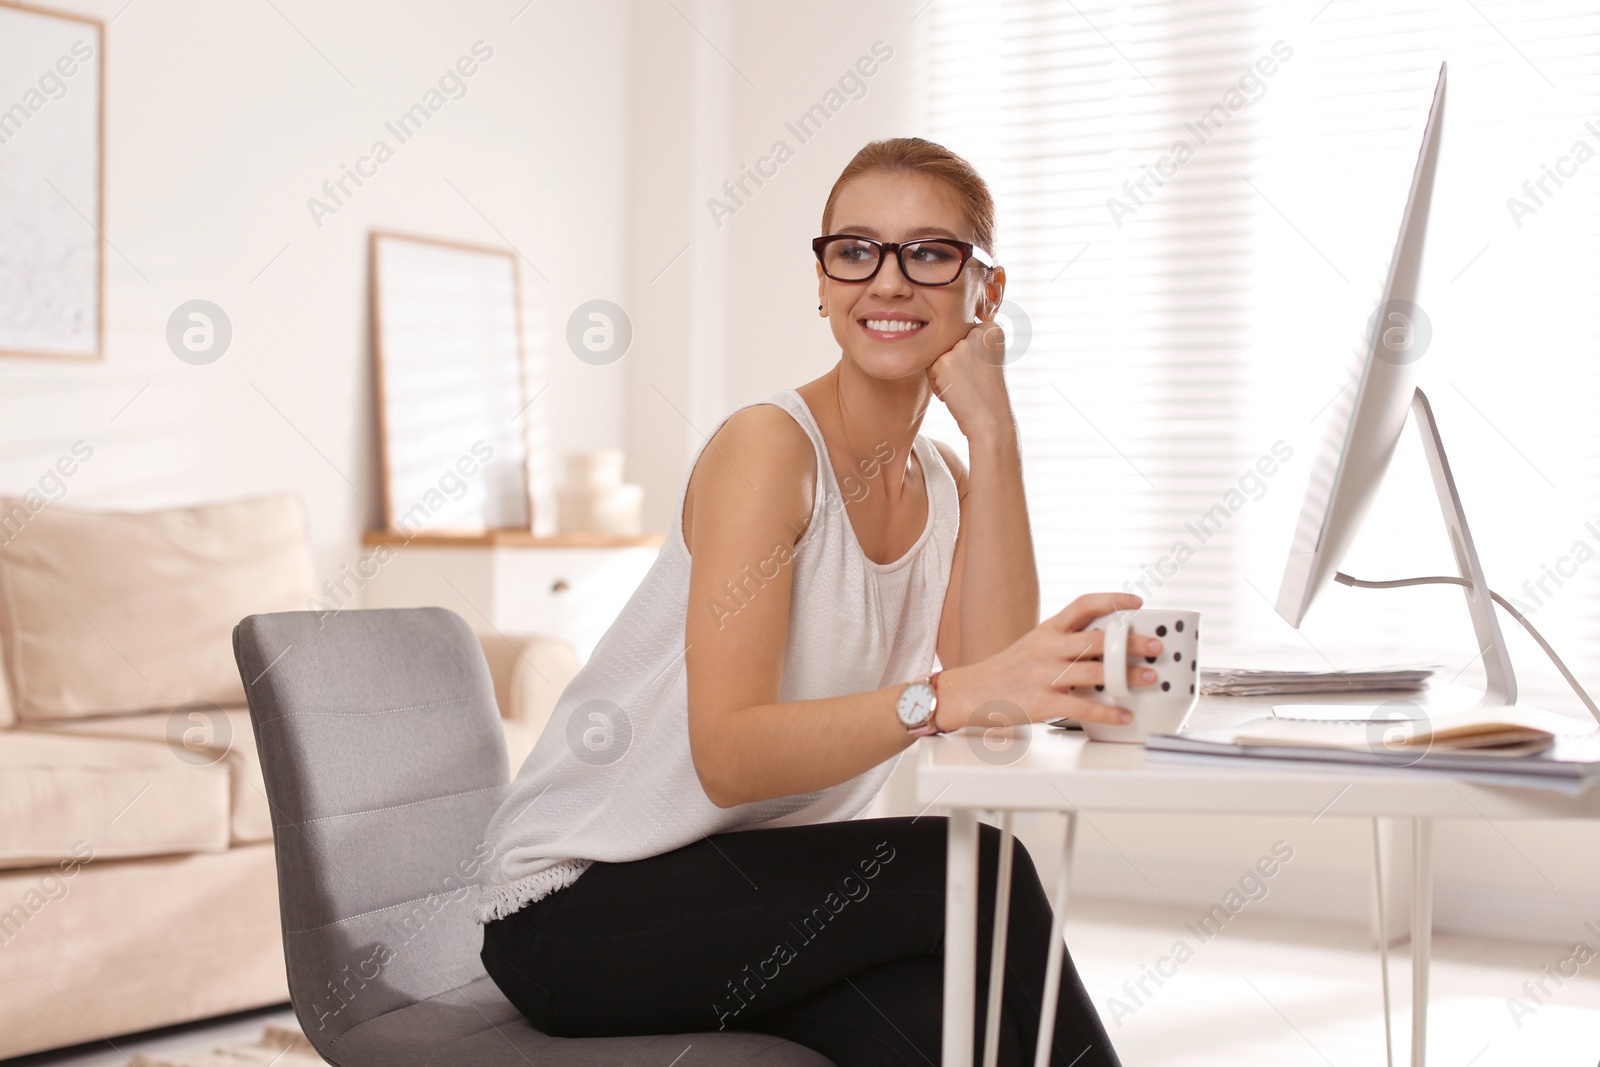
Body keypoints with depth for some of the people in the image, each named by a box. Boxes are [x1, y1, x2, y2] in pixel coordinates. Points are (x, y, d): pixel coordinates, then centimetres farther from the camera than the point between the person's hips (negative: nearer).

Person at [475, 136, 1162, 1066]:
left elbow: (998, 675, -14)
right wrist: (953, 695, -41)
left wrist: (993, 428, -15)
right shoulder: (768, 446, -15)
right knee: (970, 874, -24)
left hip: (752, 885, 6)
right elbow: (729, 756, -27)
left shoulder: (948, 483, 7)